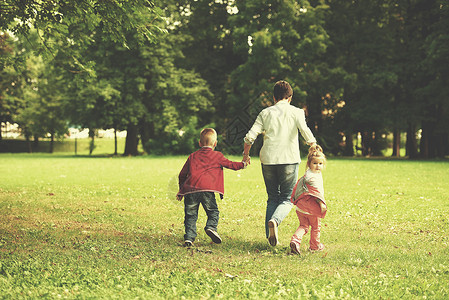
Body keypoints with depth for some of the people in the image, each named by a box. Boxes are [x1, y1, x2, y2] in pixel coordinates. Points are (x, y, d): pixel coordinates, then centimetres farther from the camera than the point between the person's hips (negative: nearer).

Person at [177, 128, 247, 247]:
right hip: (206, 189, -3)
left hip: (190, 189, 3)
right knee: (213, 211, 10)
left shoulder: (193, 156, 24)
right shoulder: (217, 156, 14)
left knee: (191, 215, 8)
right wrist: (243, 164, 34)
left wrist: (181, 190, 36)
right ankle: (211, 227, -14)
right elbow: (231, 165, 18)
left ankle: (189, 237, -2)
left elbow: (182, 174, 27)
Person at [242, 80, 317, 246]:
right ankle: (275, 220, -24)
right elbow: (306, 134, -10)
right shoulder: (296, 112, 4)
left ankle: (270, 236, 4)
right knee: (287, 199, 6)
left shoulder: (265, 113, 9)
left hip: (268, 161, 2)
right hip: (289, 160, -2)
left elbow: (250, 136, 2)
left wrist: (246, 155, 16)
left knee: (272, 198, 14)